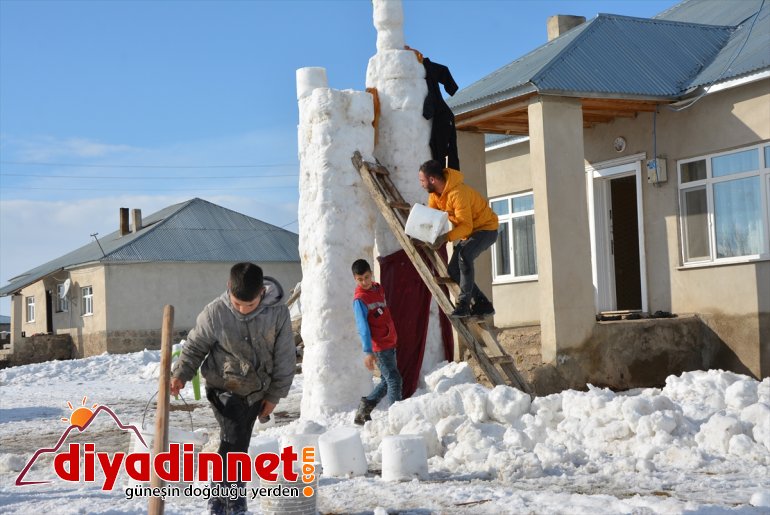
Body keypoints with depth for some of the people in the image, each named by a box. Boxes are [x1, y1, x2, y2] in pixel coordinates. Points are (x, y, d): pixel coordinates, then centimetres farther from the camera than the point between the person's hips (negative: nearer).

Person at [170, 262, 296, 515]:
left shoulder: (278, 313, -15)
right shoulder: (215, 312, -17)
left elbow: (285, 357, -4)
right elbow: (195, 345, -1)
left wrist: (274, 395, 0)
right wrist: (181, 374, -14)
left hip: (255, 391, 2)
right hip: (224, 387, -2)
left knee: (239, 445, 11)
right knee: (233, 440, -18)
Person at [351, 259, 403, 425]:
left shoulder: (378, 288, 10)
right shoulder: (359, 299, -15)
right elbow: (363, 326, -21)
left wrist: (394, 338, 25)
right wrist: (368, 352, -27)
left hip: (390, 343, 8)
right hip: (379, 347, -8)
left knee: (387, 381, 14)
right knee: (394, 380, -8)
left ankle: (363, 410, 24)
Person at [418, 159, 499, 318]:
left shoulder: (458, 192, -32)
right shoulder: (434, 193, -4)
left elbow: (466, 226, -34)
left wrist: (446, 237, -47)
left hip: (487, 228, -9)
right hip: (468, 232, 9)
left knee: (464, 255, -34)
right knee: (453, 270, 3)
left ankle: (463, 304, -28)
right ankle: (483, 305, 12)